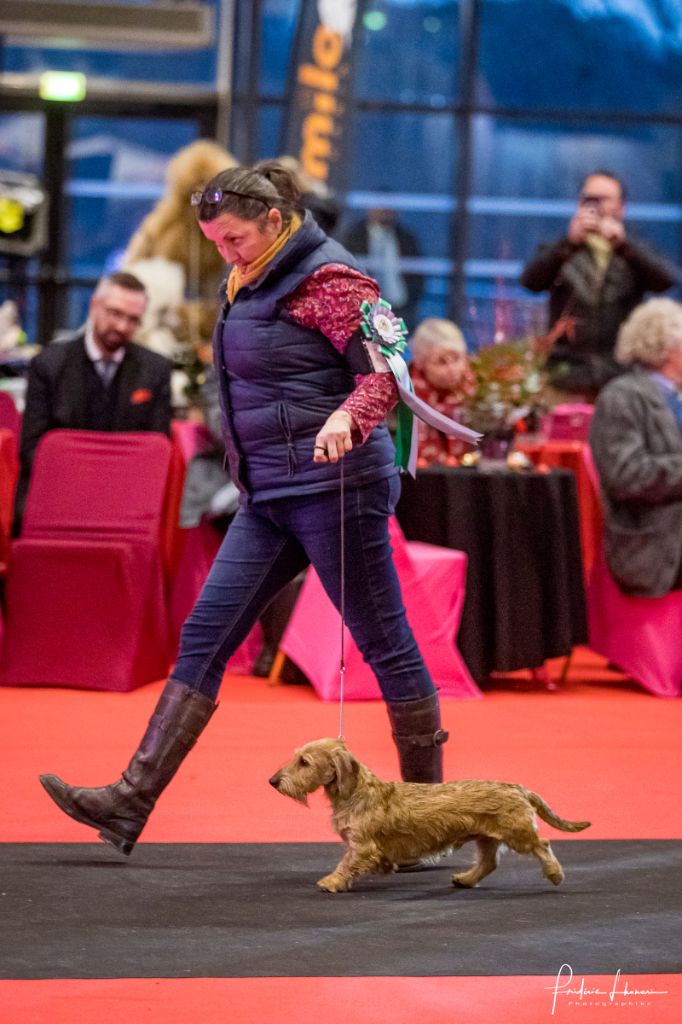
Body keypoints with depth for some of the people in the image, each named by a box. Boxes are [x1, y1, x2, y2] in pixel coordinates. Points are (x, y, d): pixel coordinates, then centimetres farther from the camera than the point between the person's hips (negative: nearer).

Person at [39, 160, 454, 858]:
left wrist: (347, 417, -36)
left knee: (383, 640, -1)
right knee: (205, 635, 3)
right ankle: (129, 804, 1)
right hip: (270, 492, 9)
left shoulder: (326, 278, -11)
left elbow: (387, 370, -18)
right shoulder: (253, 283, 15)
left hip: (330, 483, -9)